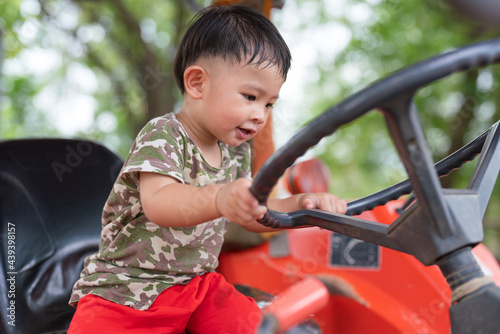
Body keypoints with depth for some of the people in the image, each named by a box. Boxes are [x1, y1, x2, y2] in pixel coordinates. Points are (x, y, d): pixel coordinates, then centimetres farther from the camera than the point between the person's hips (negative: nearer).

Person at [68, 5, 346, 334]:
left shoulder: (235, 150, 5)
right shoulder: (163, 136, -18)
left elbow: (252, 214, 11)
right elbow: (158, 203, -36)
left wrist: (301, 205, -7)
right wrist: (220, 199, -55)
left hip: (196, 282, 5)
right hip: (127, 285, -5)